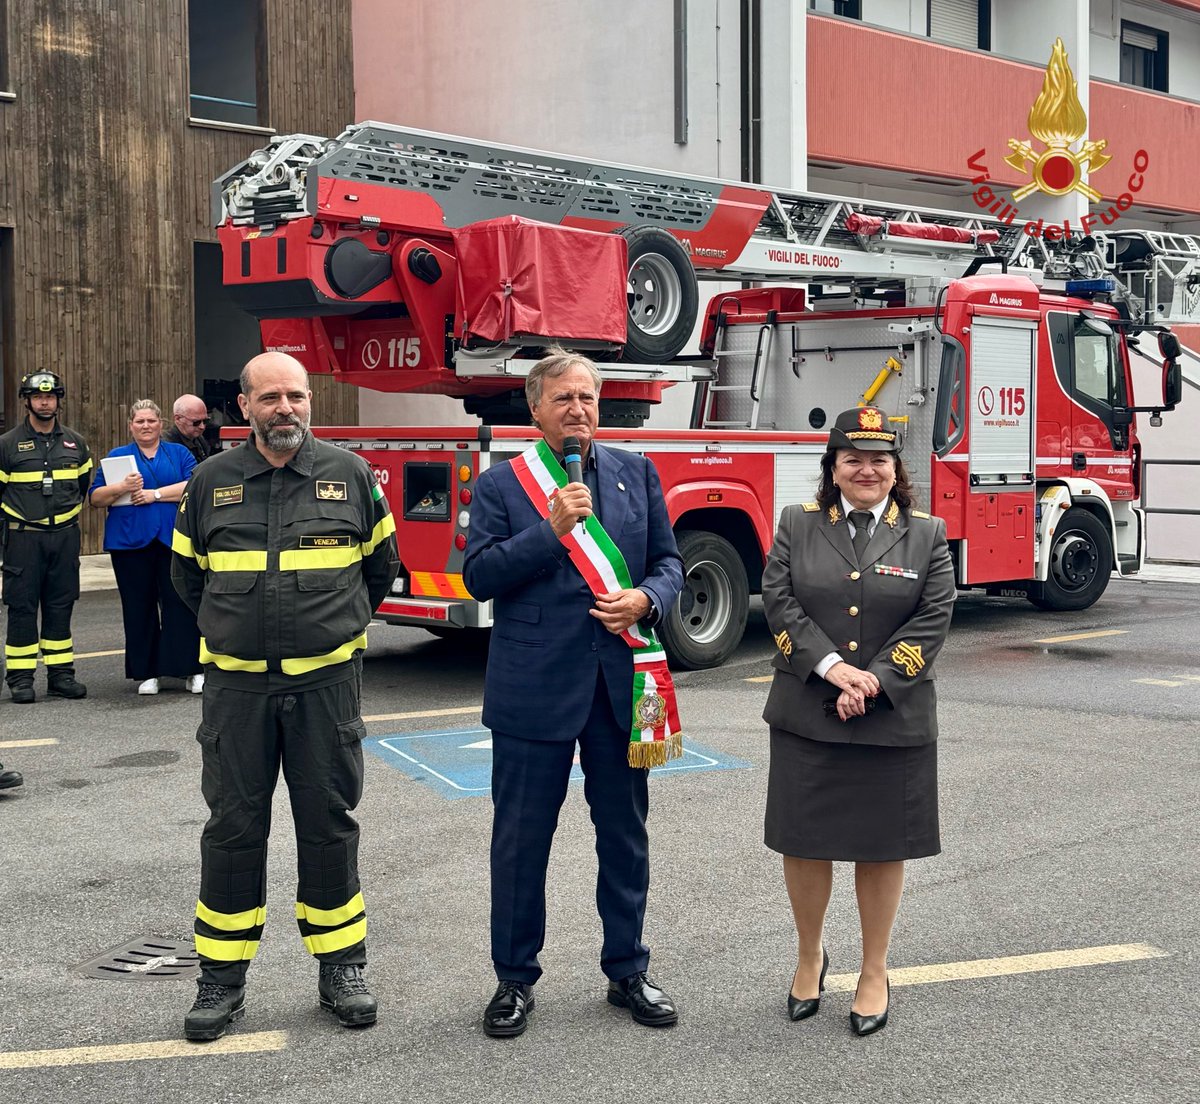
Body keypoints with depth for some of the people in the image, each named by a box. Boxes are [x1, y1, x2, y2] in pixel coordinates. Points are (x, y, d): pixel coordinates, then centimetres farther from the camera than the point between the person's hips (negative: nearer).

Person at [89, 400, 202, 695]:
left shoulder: (179, 453, 11)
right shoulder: (117, 456, 13)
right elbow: (95, 497, 6)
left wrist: (155, 494, -11)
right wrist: (121, 488, -13)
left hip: (173, 539, -1)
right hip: (130, 542, 1)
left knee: (180, 603, -6)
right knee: (139, 607, 5)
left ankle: (192, 670, 0)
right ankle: (146, 673, 14)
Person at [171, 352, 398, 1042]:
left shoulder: (351, 475, 2)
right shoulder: (211, 482, 4)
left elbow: (381, 565, 15)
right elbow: (188, 574, 17)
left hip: (326, 681, 0)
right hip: (236, 682, 1)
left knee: (329, 823, 7)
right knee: (233, 827, 5)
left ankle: (341, 967, 19)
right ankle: (223, 978, 16)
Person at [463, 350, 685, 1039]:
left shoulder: (636, 473, 8)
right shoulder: (502, 485, 0)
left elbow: (669, 562, 10)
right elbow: (479, 576, -9)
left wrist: (646, 599, -11)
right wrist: (553, 528, -17)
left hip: (622, 681, 3)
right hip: (534, 686, -3)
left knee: (625, 833, 13)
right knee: (522, 839, 6)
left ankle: (627, 970, 28)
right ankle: (516, 979, 21)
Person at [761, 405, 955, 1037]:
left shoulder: (927, 535, 3)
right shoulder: (797, 527, 4)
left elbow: (932, 621, -5)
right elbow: (779, 603, -5)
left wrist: (873, 682, -15)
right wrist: (832, 667, -16)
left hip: (893, 722, 0)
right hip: (806, 719, 1)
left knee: (882, 847, 8)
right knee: (806, 843, 7)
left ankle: (875, 972, 23)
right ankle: (810, 957, 28)